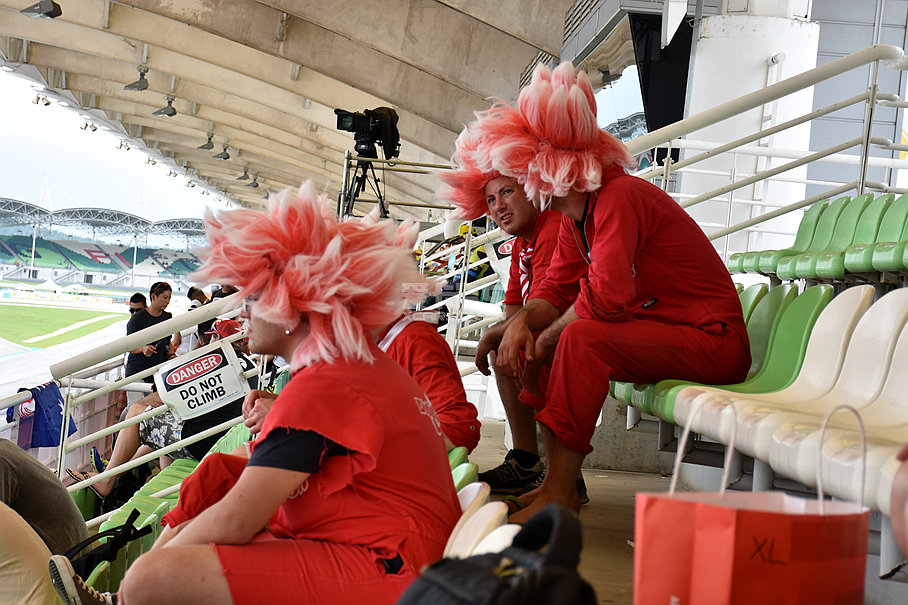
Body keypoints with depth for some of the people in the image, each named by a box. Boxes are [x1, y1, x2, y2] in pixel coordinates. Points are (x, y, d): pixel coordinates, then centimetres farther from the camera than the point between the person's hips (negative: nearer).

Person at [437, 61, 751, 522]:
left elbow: (604, 298, -29)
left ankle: (558, 497, -25)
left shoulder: (619, 199, -21)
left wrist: (543, 344, -15)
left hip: (711, 340, -10)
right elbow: (557, 287, 8)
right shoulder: (575, 216, 9)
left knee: (582, 339, -29)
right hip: (656, 332, 10)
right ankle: (559, 483, 4)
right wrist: (522, 322, -13)